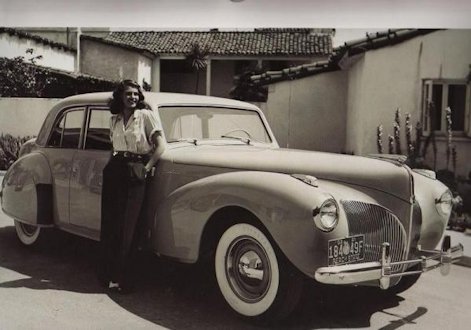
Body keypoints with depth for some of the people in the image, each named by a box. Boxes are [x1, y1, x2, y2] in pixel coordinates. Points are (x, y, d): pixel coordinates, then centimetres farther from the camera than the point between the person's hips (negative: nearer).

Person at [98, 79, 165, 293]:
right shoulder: (114, 119, 14)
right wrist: (112, 163, 10)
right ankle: (107, 273, 16)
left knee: (127, 226, -5)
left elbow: (160, 146, -5)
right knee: (109, 222, 5)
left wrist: (146, 168, -10)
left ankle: (120, 278, 3)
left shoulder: (146, 115, -1)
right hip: (114, 171, 4)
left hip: (135, 173, -4)